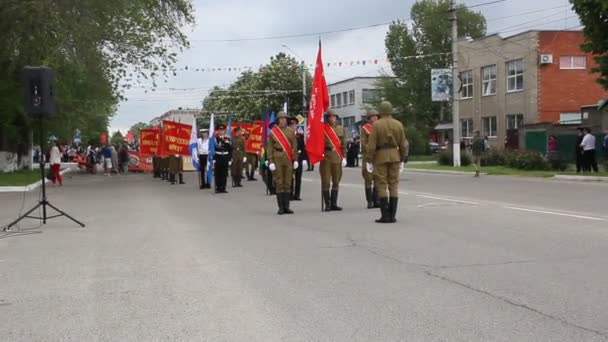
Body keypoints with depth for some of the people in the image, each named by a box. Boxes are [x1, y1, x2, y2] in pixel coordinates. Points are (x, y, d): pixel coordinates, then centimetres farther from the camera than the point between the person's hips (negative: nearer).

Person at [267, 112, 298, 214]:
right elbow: (270, 148, 1)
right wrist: (270, 161, -7)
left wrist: (295, 159, 3)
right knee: (279, 183, -1)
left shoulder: (291, 131, 10)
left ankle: (286, 207, 9)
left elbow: (294, 146, 10)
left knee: (288, 183, 4)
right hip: (277, 159, -2)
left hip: (288, 159, 2)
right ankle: (281, 207, 2)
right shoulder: (273, 132, 3)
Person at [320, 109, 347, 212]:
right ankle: (327, 204, 2)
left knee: (336, 181, 6)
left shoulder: (341, 129, 12)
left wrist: (344, 157, 5)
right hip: (326, 157, -3)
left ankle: (334, 203, 12)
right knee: (326, 181, -3)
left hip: (337, 157, 3)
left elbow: (344, 144, 11)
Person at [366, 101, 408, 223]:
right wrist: (402, 160, 12)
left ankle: (385, 215, -6)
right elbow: (403, 144, 3)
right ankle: (392, 216, 2)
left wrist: (369, 161, -7)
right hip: (394, 157, 3)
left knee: (382, 186, 0)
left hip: (380, 157, -3)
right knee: (394, 185, 5)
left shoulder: (376, 125, -8)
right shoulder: (398, 124, 2)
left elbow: (371, 144, -11)